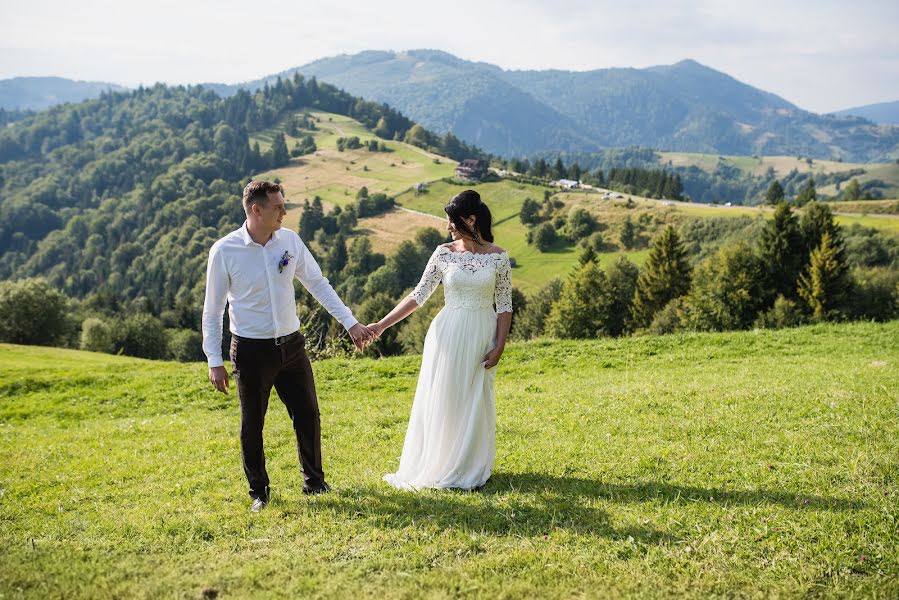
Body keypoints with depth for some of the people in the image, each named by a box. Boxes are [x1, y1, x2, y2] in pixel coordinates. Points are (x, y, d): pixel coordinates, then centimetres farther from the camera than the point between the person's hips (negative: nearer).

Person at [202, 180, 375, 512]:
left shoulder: (290, 240, -2)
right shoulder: (224, 251, -12)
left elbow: (318, 284, 6)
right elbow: (212, 310, -4)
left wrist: (351, 323, 2)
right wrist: (214, 361, -7)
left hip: (291, 345, 4)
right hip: (251, 350, -3)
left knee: (308, 415, 10)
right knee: (252, 425, 8)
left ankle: (314, 481, 30)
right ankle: (259, 492, 27)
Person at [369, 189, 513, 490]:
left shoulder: (498, 256, -3)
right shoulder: (444, 254, -1)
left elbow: (504, 305, 0)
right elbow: (418, 296, -1)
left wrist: (499, 346, -6)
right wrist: (381, 325, -6)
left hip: (482, 337, -1)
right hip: (449, 335, 1)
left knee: (475, 402, 7)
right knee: (442, 399, 6)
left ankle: (471, 469, 22)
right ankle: (438, 466, 20)